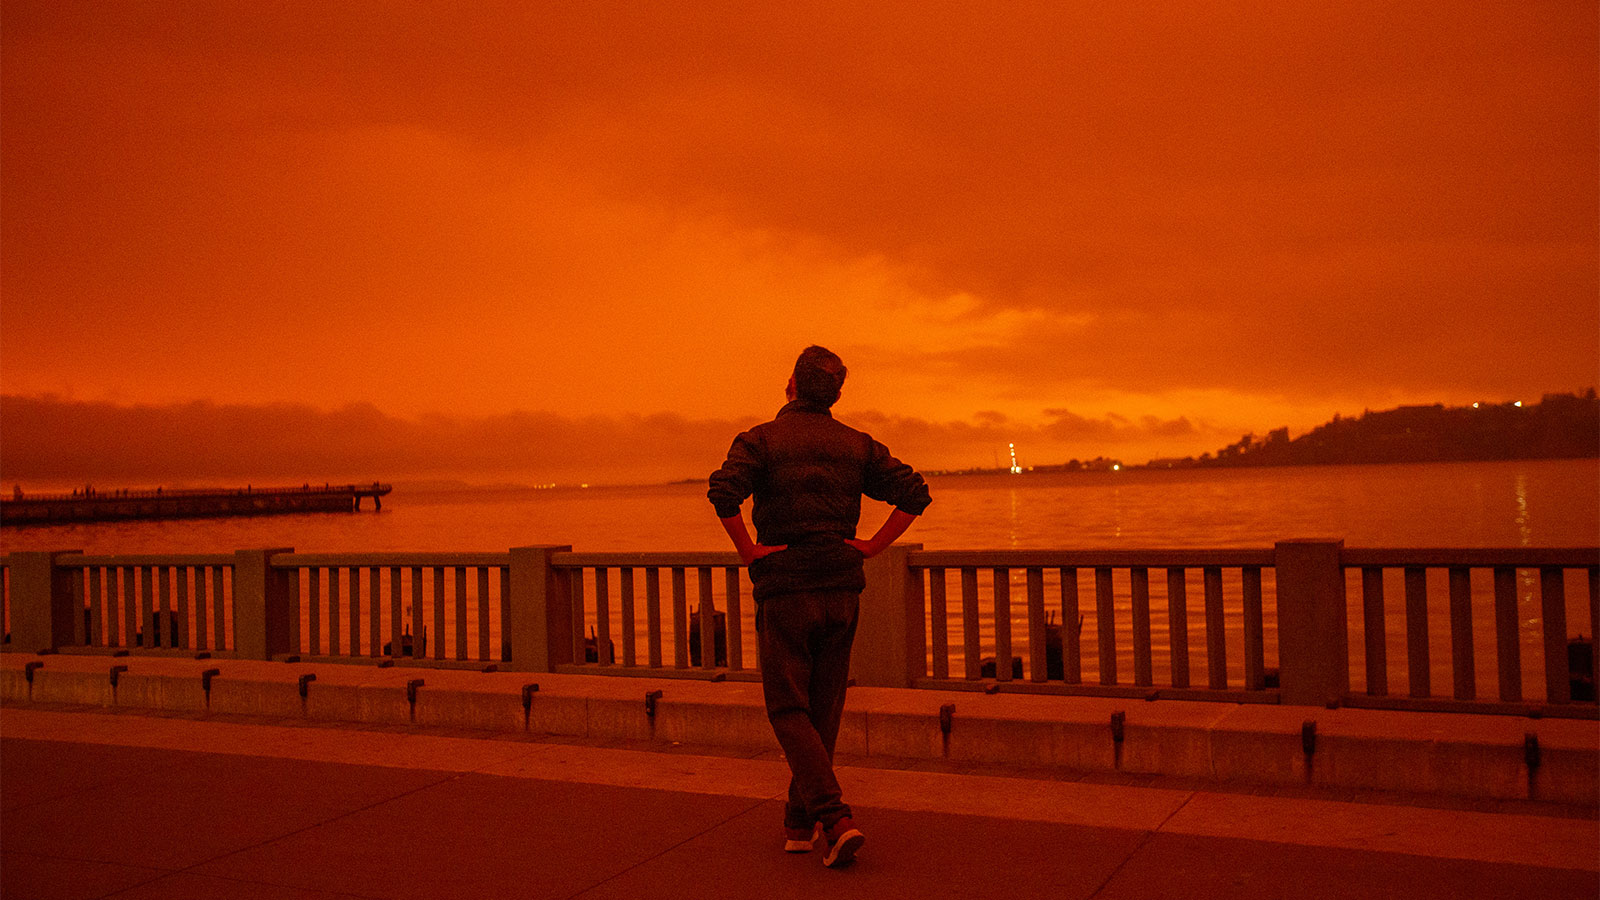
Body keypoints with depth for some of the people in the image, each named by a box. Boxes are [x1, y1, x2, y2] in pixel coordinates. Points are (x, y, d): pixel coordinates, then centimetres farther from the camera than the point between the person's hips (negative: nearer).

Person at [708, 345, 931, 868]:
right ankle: (799, 824, 23)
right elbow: (915, 493, 1)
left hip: (785, 590, -4)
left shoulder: (761, 439, -3)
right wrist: (873, 547, 3)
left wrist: (749, 551, -11)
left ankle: (835, 819, -13)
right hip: (842, 589, 4)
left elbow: (723, 491, -22)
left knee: (789, 711, 2)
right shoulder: (856, 444, 8)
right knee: (822, 711, 14)